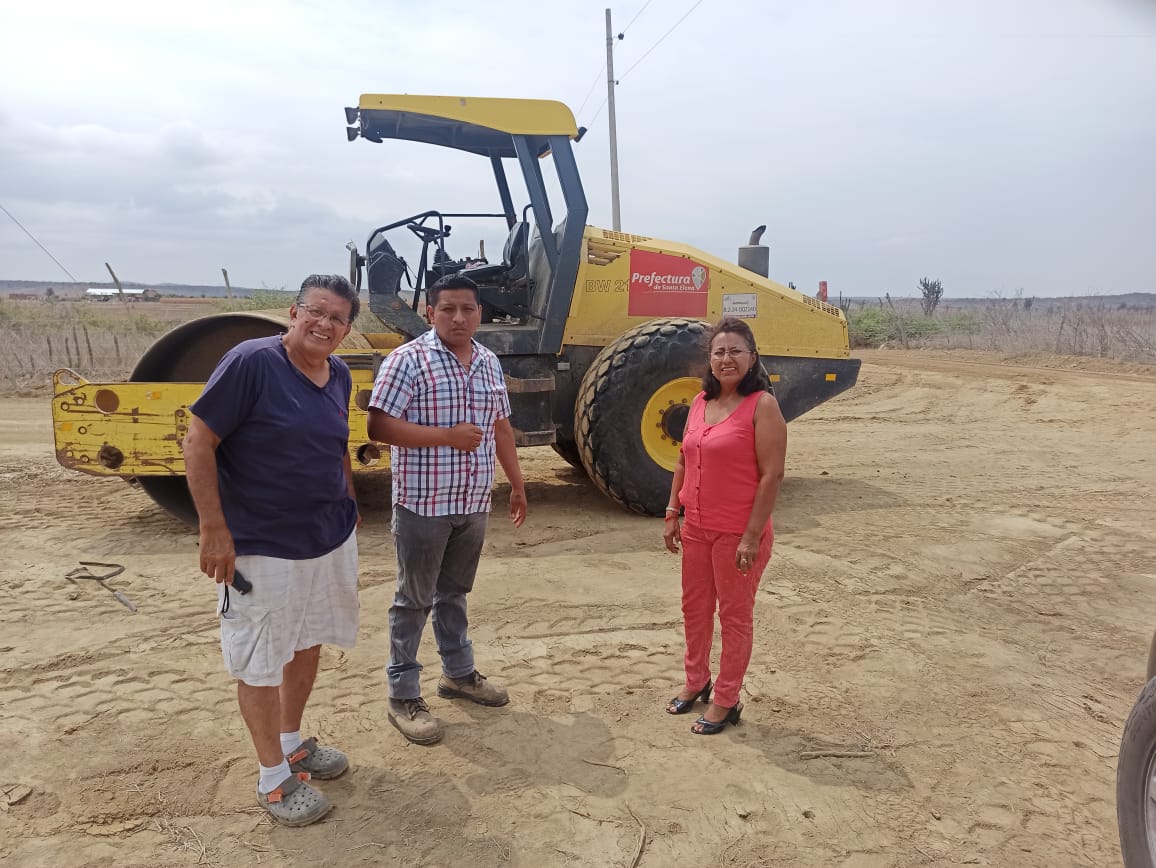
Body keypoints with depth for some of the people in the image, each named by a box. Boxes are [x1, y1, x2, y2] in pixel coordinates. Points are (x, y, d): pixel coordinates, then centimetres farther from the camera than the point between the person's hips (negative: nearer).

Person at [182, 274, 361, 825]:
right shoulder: (251, 362, -18)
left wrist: (348, 506, 14)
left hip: (331, 540, 7)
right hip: (262, 547, -7)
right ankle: (273, 778, 25)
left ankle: (292, 742, 41)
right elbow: (198, 443, -17)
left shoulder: (339, 376, 3)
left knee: (308, 644, 21)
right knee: (260, 662, 8)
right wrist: (214, 529, -19)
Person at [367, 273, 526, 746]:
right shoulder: (408, 359, -12)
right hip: (423, 504, -6)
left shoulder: (488, 362, 8)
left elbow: (501, 427, 15)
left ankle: (459, 673, 37)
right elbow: (379, 427, -18)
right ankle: (403, 696, 19)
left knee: (454, 592, 21)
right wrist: (447, 435, -21)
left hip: (473, 503, 6)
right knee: (414, 599, 6)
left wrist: (517, 485, 17)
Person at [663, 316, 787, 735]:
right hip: (696, 528, 7)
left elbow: (771, 475, -17)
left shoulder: (762, 405, -14)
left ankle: (725, 701, 25)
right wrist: (672, 515, 10)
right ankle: (696, 681, 40)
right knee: (694, 609, 19)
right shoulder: (700, 402, 6)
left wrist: (752, 537, -19)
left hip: (738, 533, -7)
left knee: (735, 616, 9)